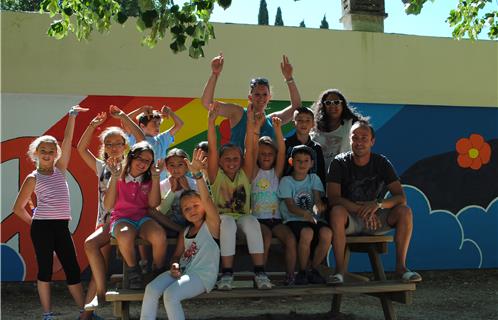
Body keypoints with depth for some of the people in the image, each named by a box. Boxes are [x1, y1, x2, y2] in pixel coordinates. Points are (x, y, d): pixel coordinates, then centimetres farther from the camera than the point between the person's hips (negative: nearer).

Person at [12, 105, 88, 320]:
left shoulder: (60, 169, 10)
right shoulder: (33, 178, 0)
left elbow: (67, 141, 1)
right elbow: (18, 207, 3)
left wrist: (72, 117, -5)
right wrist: (35, 223, 5)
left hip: (62, 227, 4)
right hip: (42, 227, -4)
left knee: (72, 269, 5)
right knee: (45, 269, 2)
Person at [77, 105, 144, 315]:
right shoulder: (101, 167, 18)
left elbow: (142, 140, -8)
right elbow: (81, 149, 13)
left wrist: (124, 117, -6)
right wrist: (92, 125, 5)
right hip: (105, 221, 4)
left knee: (91, 243, -26)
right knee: (100, 263, -5)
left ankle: (100, 293, -17)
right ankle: (88, 310, -3)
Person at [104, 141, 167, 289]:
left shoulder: (149, 180, 9)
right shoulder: (119, 178, 3)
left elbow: (153, 203, -7)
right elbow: (107, 206, -7)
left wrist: (155, 177, -10)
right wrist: (115, 178, -13)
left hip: (143, 218, 2)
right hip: (122, 218, -2)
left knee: (159, 236, -33)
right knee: (125, 236, -39)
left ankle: (158, 271, -5)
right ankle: (133, 270, -10)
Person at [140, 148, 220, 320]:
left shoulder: (211, 224, -2)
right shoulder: (185, 232, 18)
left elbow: (207, 198, -19)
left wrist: (197, 173, -32)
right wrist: (175, 265, -4)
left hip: (203, 275, -6)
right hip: (182, 272, 7)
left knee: (170, 295, -29)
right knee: (151, 289, -18)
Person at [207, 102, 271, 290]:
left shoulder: (245, 175, 8)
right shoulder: (217, 176, 4)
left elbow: (249, 149, -3)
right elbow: (212, 149, -8)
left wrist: (250, 121, -13)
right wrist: (211, 121, -19)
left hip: (243, 216, 2)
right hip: (222, 217, -1)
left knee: (252, 222, -33)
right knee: (228, 222, -36)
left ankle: (259, 272, -31)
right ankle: (227, 273, -32)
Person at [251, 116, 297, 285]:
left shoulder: (276, 172, 12)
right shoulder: (254, 173, 7)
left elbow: (282, 152, -4)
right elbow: (253, 151, -8)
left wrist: (278, 130, -19)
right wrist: (257, 128, -22)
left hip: (276, 218, 2)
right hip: (258, 219, -2)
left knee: (290, 239, -24)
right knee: (265, 239, -31)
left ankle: (290, 275, -13)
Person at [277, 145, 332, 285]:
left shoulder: (314, 179, 15)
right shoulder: (286, 181, 3)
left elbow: (318, 199, 0)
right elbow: (290, 206, -9)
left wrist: (319, 207, -26)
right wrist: (304, 213, -30)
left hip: (313, 219, 3)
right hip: (293, 220, -3)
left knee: (327, 233, -30)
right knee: (307, 233, -37)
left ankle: (314, 269, -8)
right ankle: (302, 271, -13)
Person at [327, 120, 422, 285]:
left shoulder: (382, 163, -2)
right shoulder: (339, 163, -7)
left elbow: (401, 197, -10)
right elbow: (333, 198, -19)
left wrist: (378, 204, -30)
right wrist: (362, 210, -31)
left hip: (377, 218, 2)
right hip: (350, 219, -2)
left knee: (404, 211, -23)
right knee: (337, 211, -35)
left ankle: (401, 265, -12)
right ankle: (340, 268, -26)